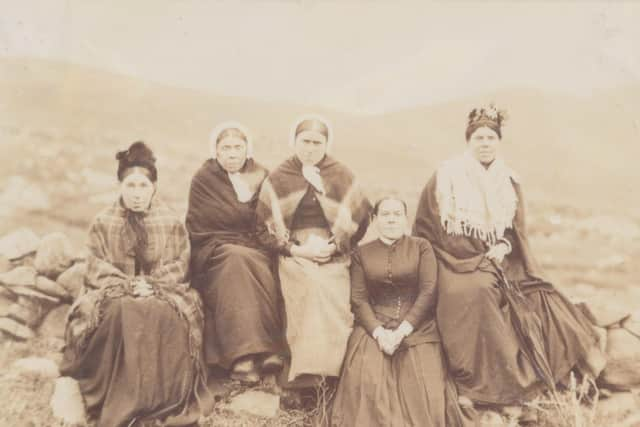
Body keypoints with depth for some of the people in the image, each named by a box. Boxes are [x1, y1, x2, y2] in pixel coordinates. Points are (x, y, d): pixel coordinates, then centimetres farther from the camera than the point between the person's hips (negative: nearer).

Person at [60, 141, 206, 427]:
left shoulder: (171, 222, 9)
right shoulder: (103, 223, 9)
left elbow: (179, 266, 4)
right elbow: (97, 271, 2)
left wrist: (152, 284, -15)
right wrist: (129, 285, -16)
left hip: (163, 291, 0)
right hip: (115, 292, 0)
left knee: (169, 315, -36)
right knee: (121, 314, -36)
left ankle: (166, 401, -32)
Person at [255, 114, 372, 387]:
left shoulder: (342, 176, 10)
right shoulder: (278, 178, 9)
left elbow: (359, 221, 10)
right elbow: (264, 227, 8)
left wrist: (334, 247, -4)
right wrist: (296, 249, -5)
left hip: (334, 256, 1)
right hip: (293, 255, -1)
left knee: (332, 298, -29)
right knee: (312, 285, -32)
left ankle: (307, 369, -22)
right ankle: (306, 370, -29)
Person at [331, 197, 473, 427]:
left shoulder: (421, 246, 9)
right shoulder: (361, 253, 12)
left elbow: (429, 292, -2)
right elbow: (358, 299, 2)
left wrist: (402, 331, -14)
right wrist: (379, 332, -15)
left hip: (417, 327, 0)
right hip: (374, 328, 1)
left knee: (425, 388, -20)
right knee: (368, 386, -22)